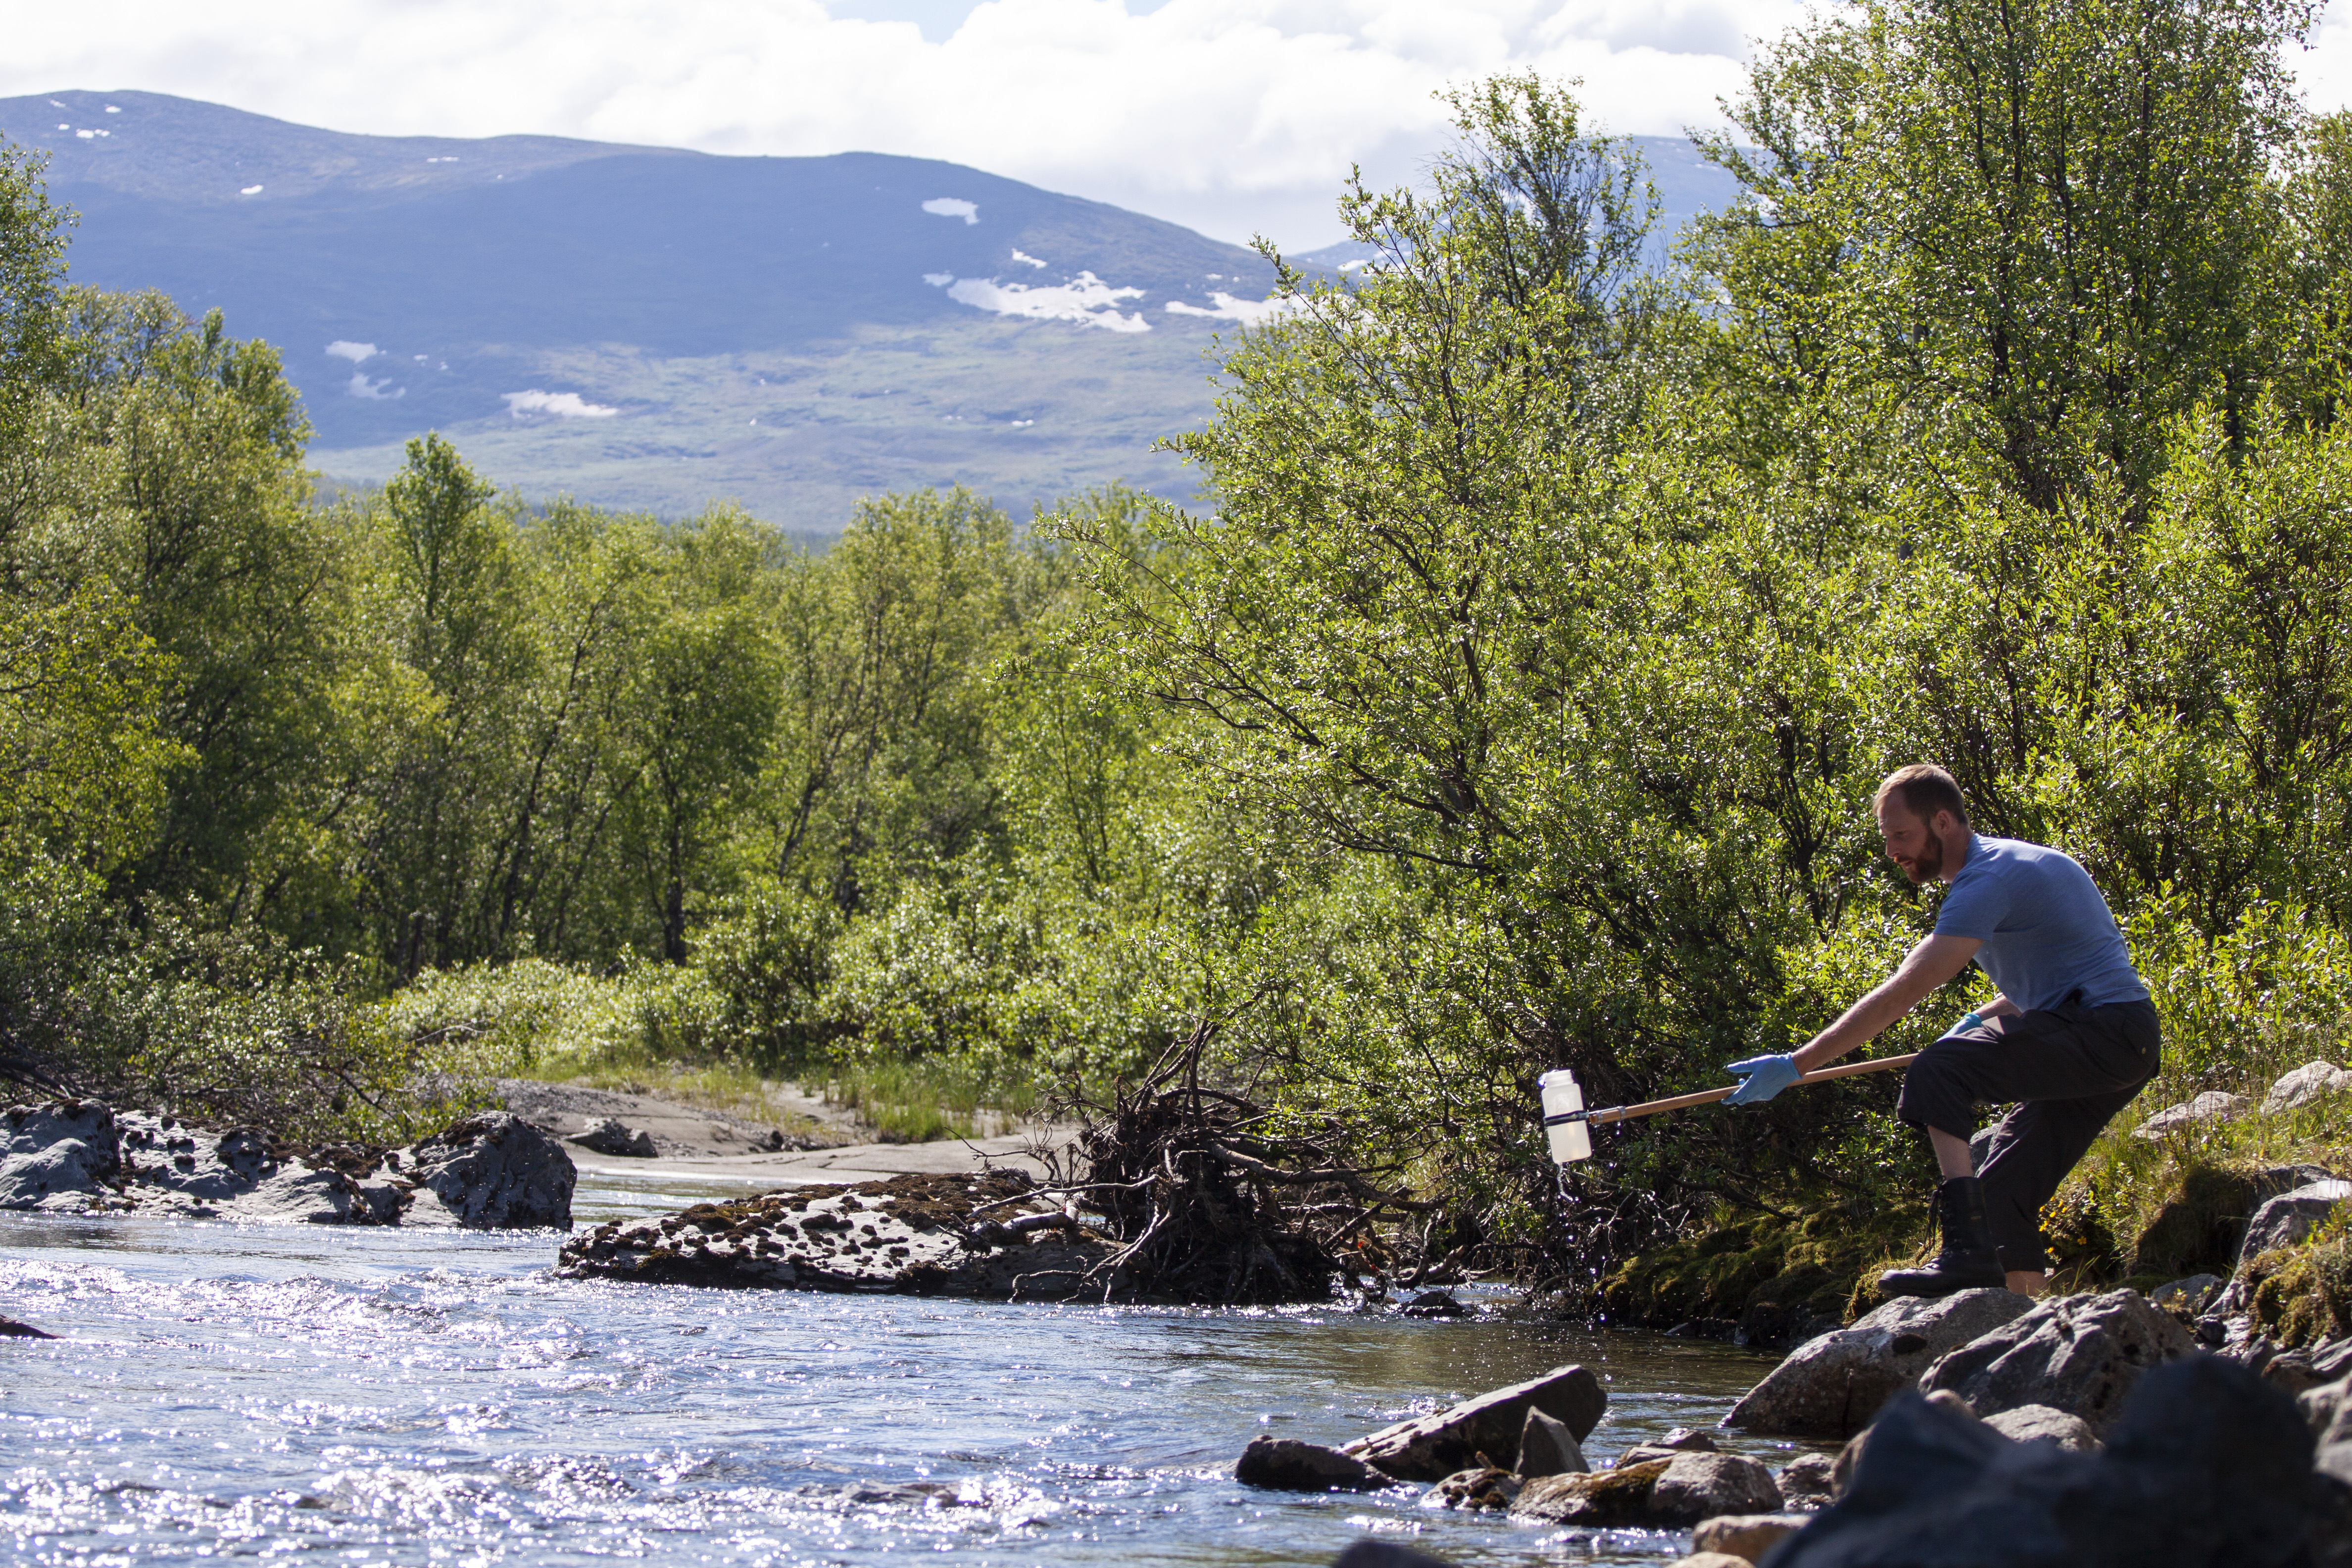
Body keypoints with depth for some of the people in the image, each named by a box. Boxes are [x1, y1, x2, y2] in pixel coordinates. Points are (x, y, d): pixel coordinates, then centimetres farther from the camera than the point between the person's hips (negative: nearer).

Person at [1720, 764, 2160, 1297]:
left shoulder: (1988, 881, -14)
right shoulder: (2012, 863, 19)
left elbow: (1902, 994, -20)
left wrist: (1795, 1066, -21)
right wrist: (1982, 1019, 15)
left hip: (2100, 1031, -10)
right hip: (2127, 1046, 10)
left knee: (1937, 1072, -22)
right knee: (2003, 1197, 7)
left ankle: (1968, 1248, -32)